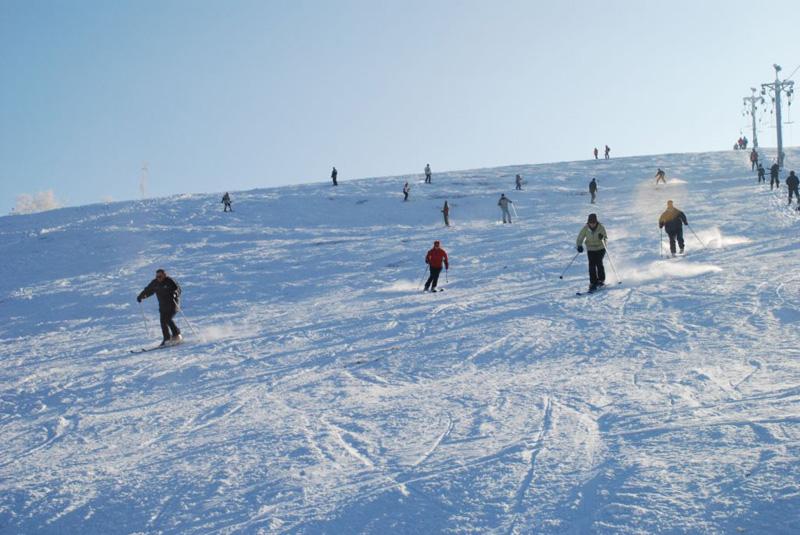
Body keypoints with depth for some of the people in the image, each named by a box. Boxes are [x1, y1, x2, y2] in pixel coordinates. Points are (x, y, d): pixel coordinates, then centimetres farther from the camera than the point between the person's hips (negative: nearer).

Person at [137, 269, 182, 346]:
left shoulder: (169, 281, -11)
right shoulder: (155, 283, 5)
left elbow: (178, 289, -16)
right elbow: (148, 290, 17)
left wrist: (175, 293, -36)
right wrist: (141, 296, 9)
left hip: (172, 304, -6)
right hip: (163, 306, 6)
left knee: (168, 319, -20)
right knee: (163, 322, -3)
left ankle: (177, 335, -8)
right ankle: (167, 339, 4)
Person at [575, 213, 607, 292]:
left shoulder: (601, 228, -12)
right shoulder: (585, 228, -9)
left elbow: (605, 237, -9)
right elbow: (580, 238, -6)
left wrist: (602, 237, -33)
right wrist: (579, 246, -23)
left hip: (600, 248, -1)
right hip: (591, 249, 1)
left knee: (599, 262, -17)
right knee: (592, 265, -9)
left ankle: (601, 279, 0)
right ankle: (593, 283, -4)